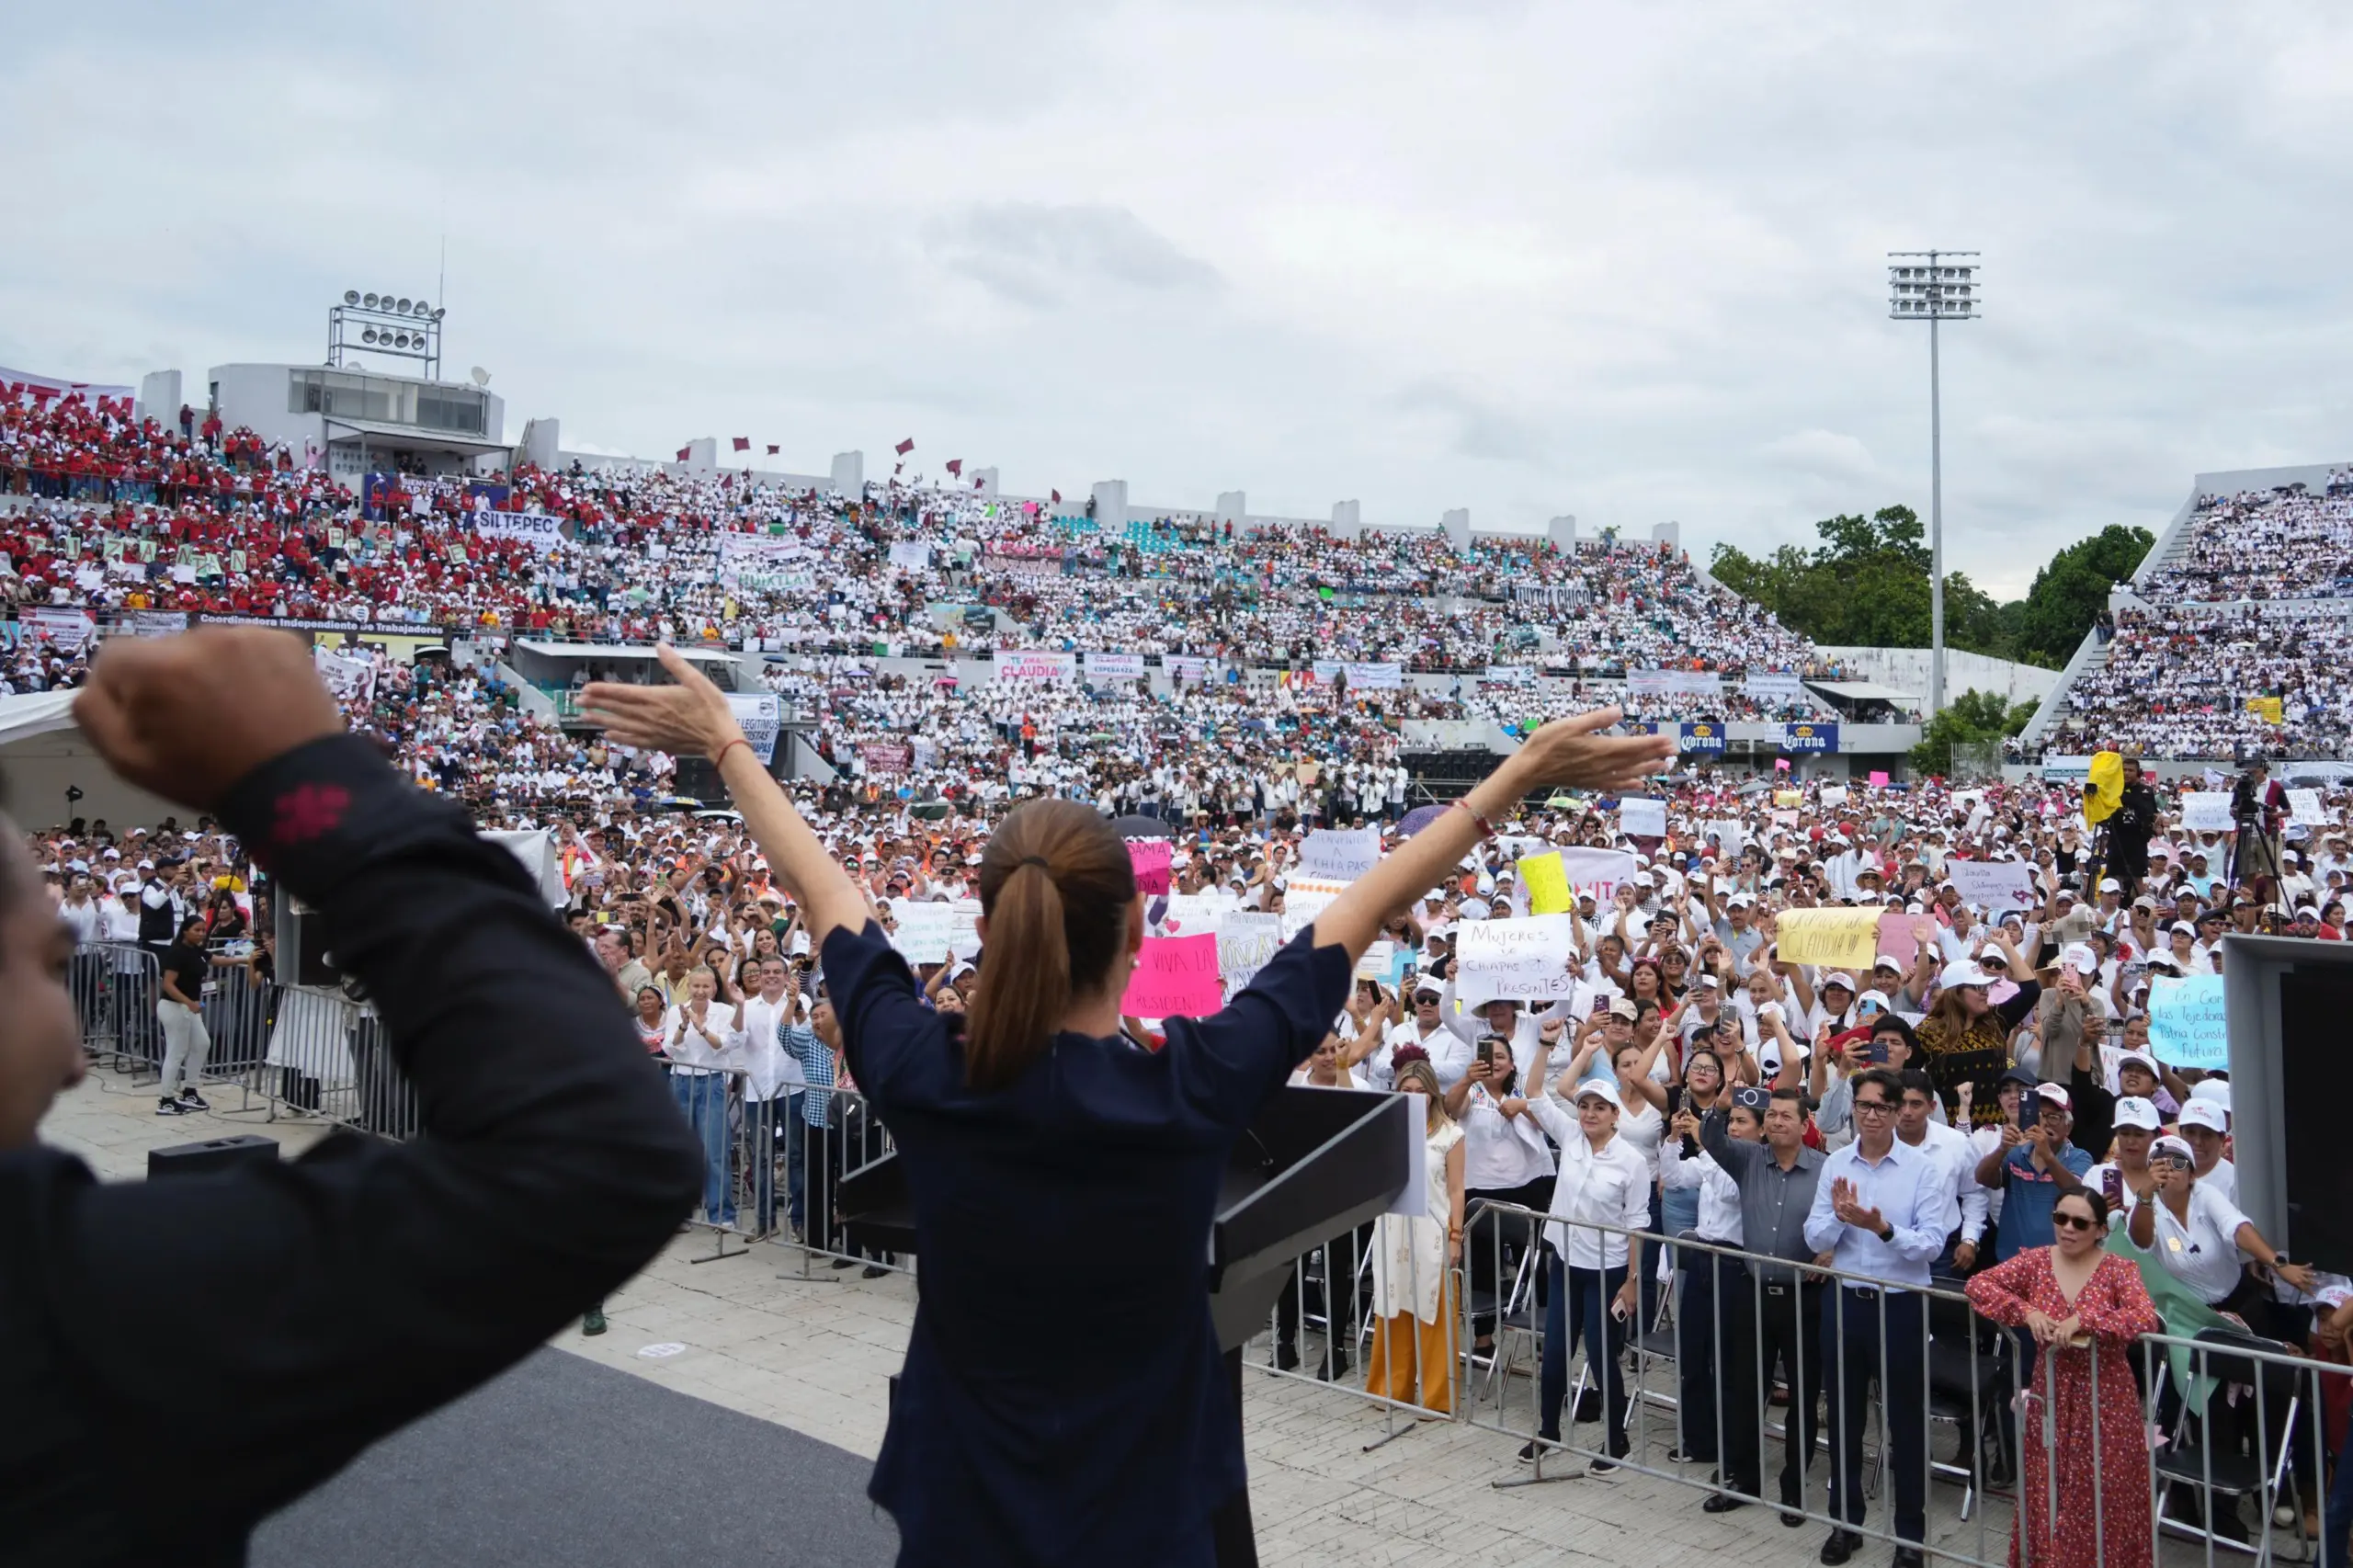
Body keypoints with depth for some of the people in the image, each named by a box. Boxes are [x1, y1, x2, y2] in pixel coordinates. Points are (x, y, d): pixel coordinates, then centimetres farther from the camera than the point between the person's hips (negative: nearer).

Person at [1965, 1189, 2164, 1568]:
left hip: (2104, 1398, -2)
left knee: (2102, 1494, 5)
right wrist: (2026, 1312, -18)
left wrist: (2083, 1320, -31)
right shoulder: (2035, 1261, 0)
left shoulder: (2119, 1269, -7)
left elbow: (2147, 1320, -23)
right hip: (2050, 1394, 3)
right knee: (2046, 1491, 10)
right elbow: (1978, 1286, -4)